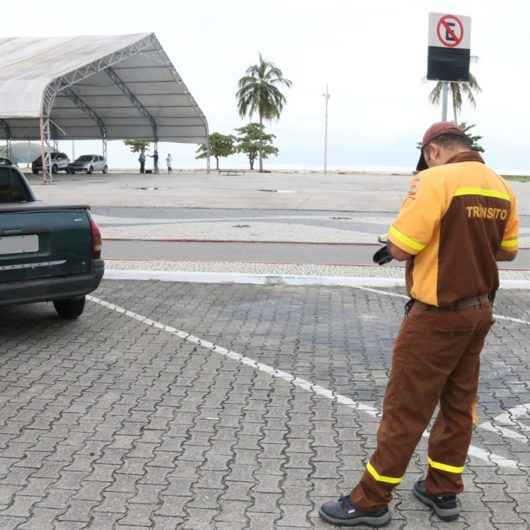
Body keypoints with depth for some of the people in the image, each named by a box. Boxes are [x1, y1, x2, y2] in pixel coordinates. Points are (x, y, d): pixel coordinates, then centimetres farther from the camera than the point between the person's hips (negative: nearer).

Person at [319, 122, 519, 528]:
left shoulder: (436, 180, -18)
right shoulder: (502, 188, 6)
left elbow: (400, 249, -20)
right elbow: (508, 250, 18)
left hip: (438, 315, -7)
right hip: (479, 311, 8)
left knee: (405, 408, 0)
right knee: (459, 403, 17)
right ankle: (443, 490, 29)